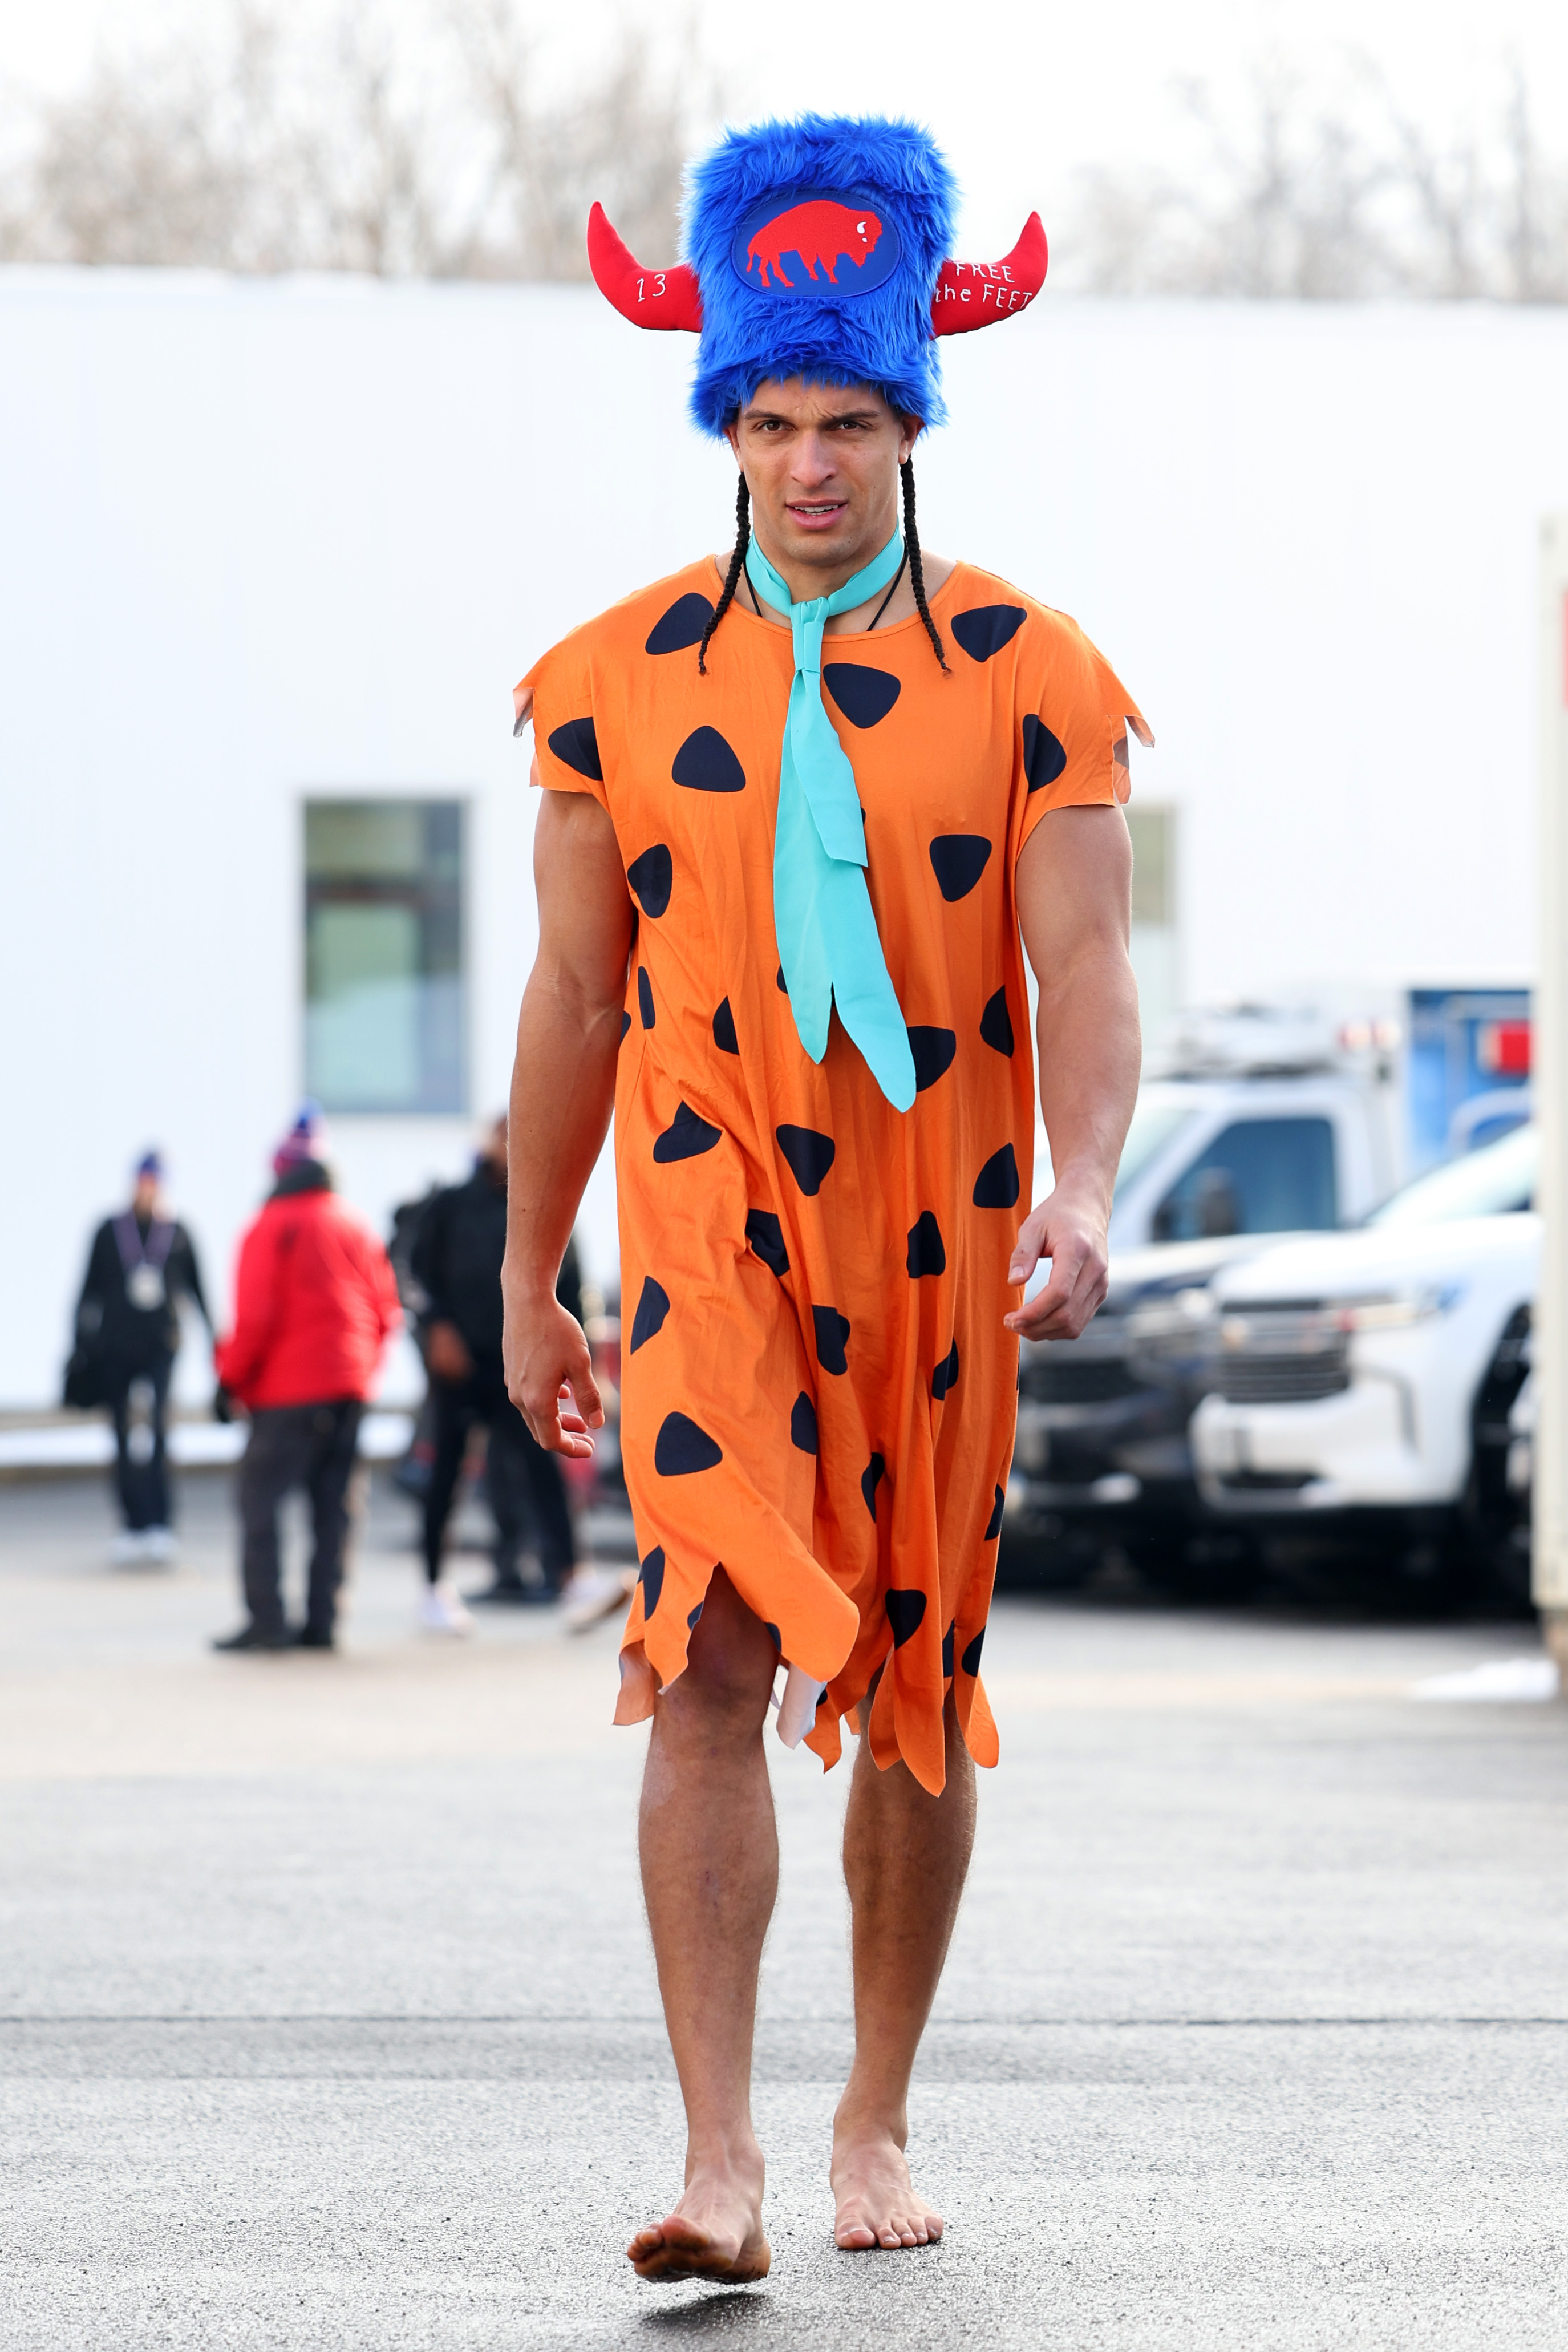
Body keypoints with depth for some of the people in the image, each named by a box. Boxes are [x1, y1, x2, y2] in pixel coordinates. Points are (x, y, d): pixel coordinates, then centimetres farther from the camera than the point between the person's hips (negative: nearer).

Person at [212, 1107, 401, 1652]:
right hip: (349, 1385, 6)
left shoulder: (271, 1227, -5)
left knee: (260, 1498, -3)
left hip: (287, 1388, -6)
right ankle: (322, 1621, 5)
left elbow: (254, 1317, -11)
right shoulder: (354, 1227, 12)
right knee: (333, 1505, 8)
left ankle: (266, 1619, -12)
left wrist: (232, 1377, 0)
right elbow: (385, 1312, 11)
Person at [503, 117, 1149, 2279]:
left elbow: (1086, 971, -8)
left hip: (942, 1258, 1)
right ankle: (719, 2157, -20)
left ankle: (878, 2123, 26)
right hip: (714, 1237, -1)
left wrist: (1082, 1191, -26)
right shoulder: (624, 679, 2)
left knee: (920, 1697, 10)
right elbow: (573, 992, 8)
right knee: (711, 1661, -17)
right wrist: (527, 1283, 11)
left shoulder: (1028, 677, -1)